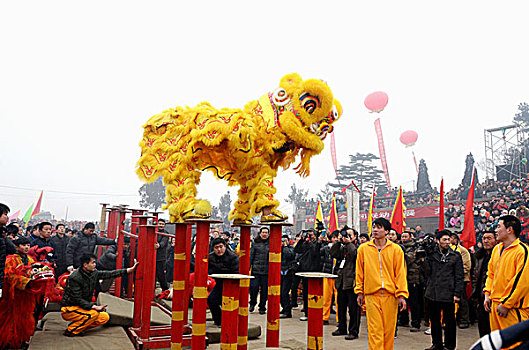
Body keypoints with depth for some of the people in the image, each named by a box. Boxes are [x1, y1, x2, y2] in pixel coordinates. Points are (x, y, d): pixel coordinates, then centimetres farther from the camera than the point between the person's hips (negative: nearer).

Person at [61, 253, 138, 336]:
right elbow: (77, 300, -24)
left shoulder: (93, 273, -1)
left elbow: (110, 274, 5)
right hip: (68, 310, -8)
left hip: (83, 307, 8)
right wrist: (94, 307, -31)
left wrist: (129, 270, 1)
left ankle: (78, 326, 6)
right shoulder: (74, 278, -22)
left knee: (105, 317, -2)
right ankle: (71, 331, -11)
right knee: (93, 313, -30)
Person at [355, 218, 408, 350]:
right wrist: (359, 292, 9)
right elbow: (360, 272, 11)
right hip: (371, 295, 0)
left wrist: (401, 294, -4)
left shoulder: (395, 249, 3)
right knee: (375, 330, -4)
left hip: (390, 295, 0)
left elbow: (400, 273, 2)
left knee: (389, 330, 7)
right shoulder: (363, 249, 5)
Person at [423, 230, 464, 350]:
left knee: (449, 321, 4)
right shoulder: (432, 254, 7)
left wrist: (457, 294, -6)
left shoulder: (456, 256, 2)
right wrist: (427, 258, -9)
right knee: (434, 320, 13)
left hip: (448, 294, -3)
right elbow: (428, 271, 2)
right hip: (432, 293, 3)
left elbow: (459, 277, 0)